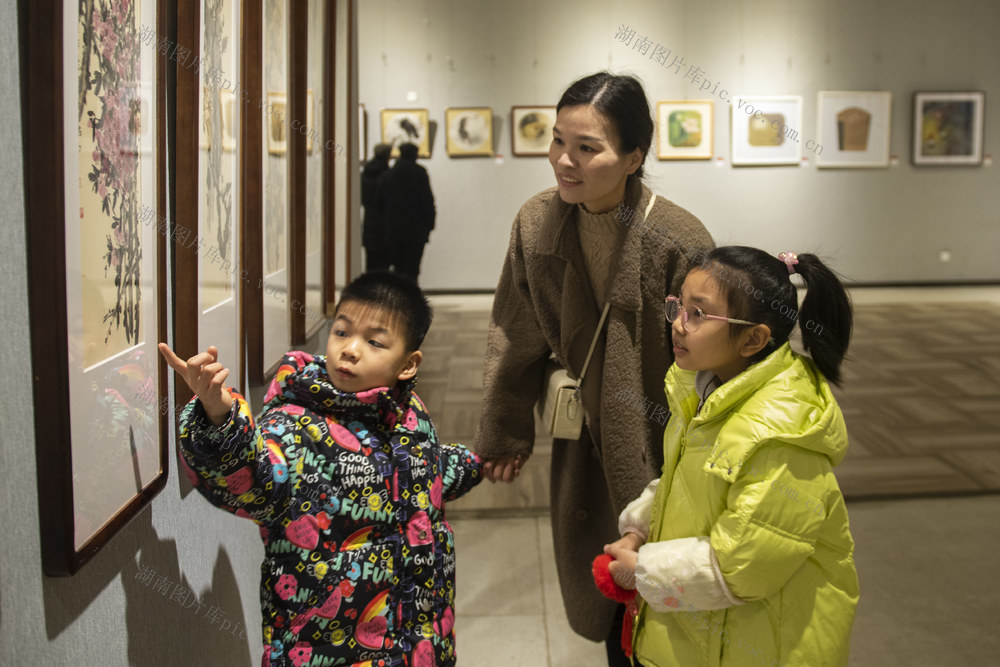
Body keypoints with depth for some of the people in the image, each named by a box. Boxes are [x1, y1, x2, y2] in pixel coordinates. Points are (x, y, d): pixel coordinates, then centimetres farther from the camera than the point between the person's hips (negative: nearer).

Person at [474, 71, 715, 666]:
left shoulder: (679, 241, -21)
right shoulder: (538, 222, -7)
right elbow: (516, 338, 4)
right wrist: (505, 434, 10)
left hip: (657, 448, -4)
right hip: (584, 445, 4)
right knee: (600, 591, 16)